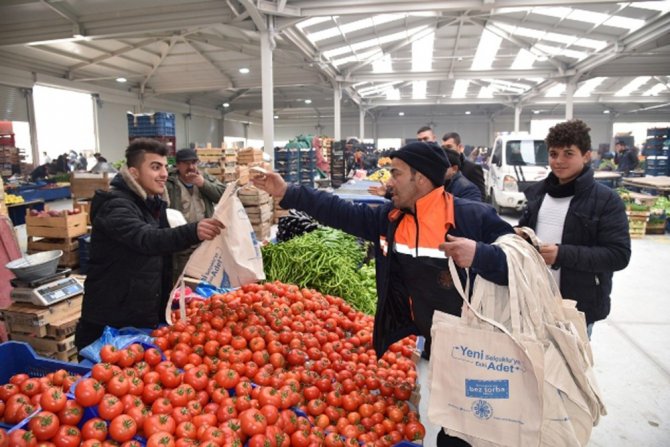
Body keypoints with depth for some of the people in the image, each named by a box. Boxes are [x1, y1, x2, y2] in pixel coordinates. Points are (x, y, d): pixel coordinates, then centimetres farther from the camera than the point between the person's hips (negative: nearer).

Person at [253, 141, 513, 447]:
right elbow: (342, 213, 2)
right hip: (427, 345, 5)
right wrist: (287, 193, 2)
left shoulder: (474, 218, -18)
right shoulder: (390, 218, 0)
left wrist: (480, 255, -36)